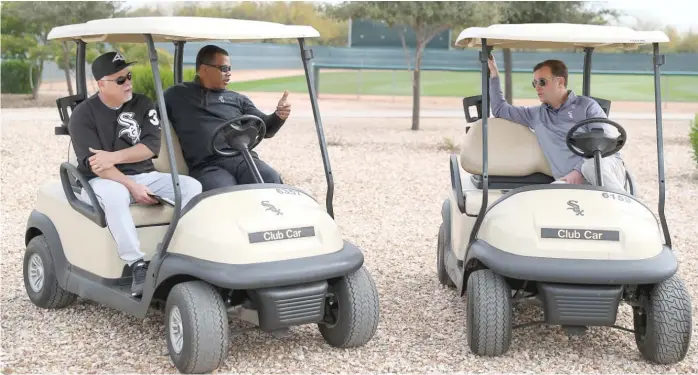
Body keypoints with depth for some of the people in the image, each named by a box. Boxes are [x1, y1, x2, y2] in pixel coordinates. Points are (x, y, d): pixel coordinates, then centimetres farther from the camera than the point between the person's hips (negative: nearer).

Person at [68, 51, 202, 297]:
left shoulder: (142, 105, 6)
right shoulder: (83, 115, -5)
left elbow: (152, 146, -6)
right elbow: (95, 165, -15)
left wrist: (114, 157, -20)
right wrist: (133, 187, -26)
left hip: (145, 176, 4)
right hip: (104, 181, -4)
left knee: (192, 187, -19)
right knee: (114, 194, -40)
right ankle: (138, 266, -38)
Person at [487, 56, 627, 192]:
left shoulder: (586, 106, 11)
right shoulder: (536, 114, 26)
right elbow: (500, 109, 36)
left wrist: (580, 170, -15)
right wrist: (494, 72, 30)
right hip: (571, 181, 3)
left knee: (594, 165, -41)